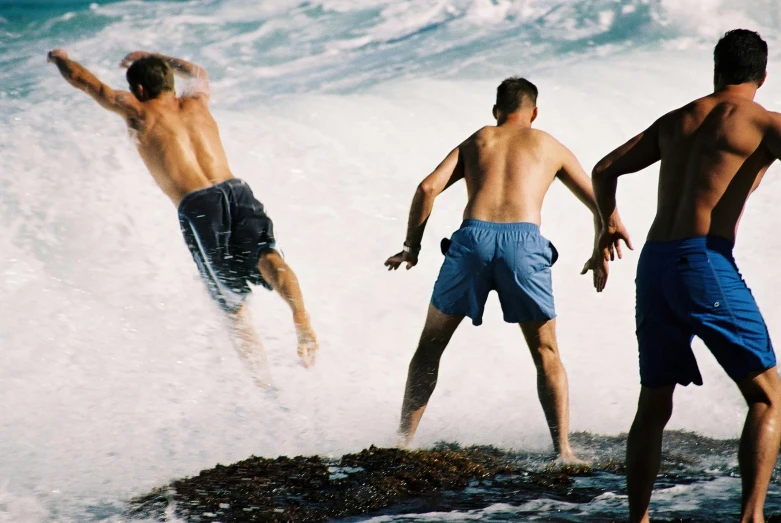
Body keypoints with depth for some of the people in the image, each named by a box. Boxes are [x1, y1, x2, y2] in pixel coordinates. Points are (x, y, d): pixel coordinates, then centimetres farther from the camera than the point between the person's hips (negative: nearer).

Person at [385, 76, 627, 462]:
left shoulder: (476, 141, 27)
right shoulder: (550, 147, 26)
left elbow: (428, 188, 11)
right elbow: (599, 203, 26)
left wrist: (411, 249, 17)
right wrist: (600, 255, 40)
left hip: (473, 237, 1)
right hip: (523, 241, 0)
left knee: (431, 344, 16)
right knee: (546, 353, 14)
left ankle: (403, 439, 13)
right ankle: (563, 450, 5)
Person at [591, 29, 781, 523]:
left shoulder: (674, 121, 21)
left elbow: (604, 171, 30)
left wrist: (609, 223, 46)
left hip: (654, 264, 6)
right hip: (706, 262, -6)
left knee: (654, 406, 16)